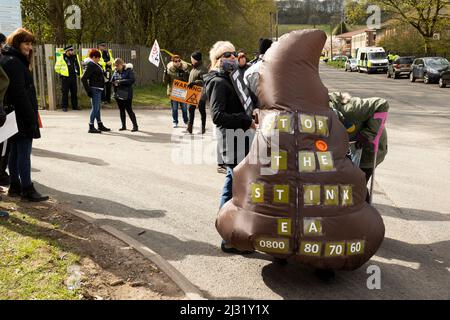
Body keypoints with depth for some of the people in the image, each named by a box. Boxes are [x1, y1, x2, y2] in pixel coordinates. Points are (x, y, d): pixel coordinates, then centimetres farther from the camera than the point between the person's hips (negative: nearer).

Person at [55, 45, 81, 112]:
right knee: (65, 92, -1)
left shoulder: (75, 57, 8)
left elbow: (78, 65, 22)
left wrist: (79, 73, 16)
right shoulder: (61, 58, -6)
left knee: (74, 92, 9)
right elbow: (57, 68, 2)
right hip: (65, 77, -4)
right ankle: (64, 107, 6)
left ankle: (75, 106, 17)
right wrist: (61, 73, 6)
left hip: (73, 77, 5)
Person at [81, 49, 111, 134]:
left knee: (98, 108, 16)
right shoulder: (91, 66, -15)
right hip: (95, 89, -10)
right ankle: (91, 127, -1)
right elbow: (83, 78, -20)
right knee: (95, 108, -6)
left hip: (98, 89, 10)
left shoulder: (95, 65, 14)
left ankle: (100, 126, 25)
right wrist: (88, 90, -20)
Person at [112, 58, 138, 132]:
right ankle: (123, 126, 20)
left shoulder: (128, 70, -8)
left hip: (126, 93, -6)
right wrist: (114, 83, -7)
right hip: (118, 93, 6)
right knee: (121, 110, 11)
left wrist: (121, 81, -20)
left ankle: (135, 126, 2)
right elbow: (112, 80, 18)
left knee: (129, 109, -6)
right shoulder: (116, 72, 10)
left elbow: (133, 80, -19)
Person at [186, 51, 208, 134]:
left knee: (202, 110, 2)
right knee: (191, 109, 5)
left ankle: (203, 128, 12)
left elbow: (204, 81, -25)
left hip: (200, 94, -9)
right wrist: (190, 85, 21)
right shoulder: (193, 68, 15)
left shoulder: (202, 69, -14)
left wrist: (195, 82, -34)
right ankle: (190, 127, 9)